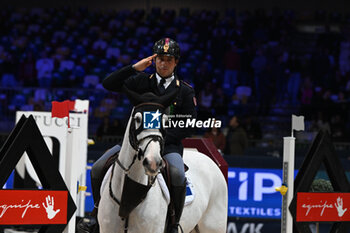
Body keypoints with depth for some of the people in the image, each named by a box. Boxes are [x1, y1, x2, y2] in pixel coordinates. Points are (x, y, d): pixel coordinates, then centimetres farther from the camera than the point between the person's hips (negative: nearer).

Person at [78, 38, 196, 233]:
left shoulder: (185, 91, 5)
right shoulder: (142, 82, 10)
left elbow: (189, 127, 1)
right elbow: (109, 84, 1)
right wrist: (134, 68, -9)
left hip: (168, 144, -3)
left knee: (178, 176, -34)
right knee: (98, 169, -12)